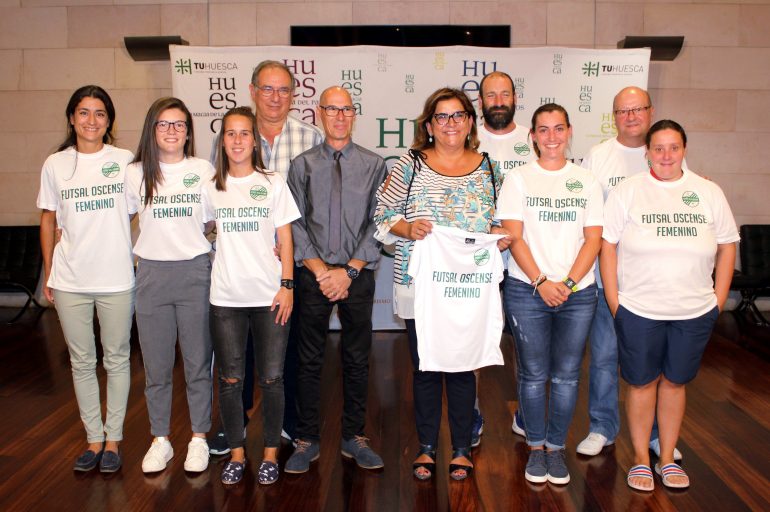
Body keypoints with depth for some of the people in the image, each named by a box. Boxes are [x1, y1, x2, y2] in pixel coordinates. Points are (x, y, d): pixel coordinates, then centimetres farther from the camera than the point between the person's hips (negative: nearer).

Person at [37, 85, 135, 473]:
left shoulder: (125, 161, -2)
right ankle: (94, 438, 25)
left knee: (117, 359, 8)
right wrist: (48, 274, 10)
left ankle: (113, 439, 22)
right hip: (70, 280, 2)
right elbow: (48, 220, 11)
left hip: (117, 278, -2)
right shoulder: (55, 165, 4)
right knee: (82, 361, 11)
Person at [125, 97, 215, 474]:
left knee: (198, 362, 6)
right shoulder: (136, 174, 4)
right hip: (152, 274, 1)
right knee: (156, 365, 9)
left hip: (195, 272, -1)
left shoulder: (203, 170, 3)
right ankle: (160, 440, 25)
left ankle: (199, 438, 21)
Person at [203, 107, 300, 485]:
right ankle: (236, 453, 23)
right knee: (230, 380, 8)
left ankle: (270, 453, 19)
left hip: (269, 296, -1)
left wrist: (287, 286, -6)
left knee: (271, 378, 3)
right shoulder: (212, 188, 7)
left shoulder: (273, 184, 3)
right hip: (226, 298, 2)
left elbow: (285, 240, 1)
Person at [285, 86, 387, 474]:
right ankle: (307, 440, 20)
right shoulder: (302, 165, 4)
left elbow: (378, 223, -2)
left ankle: (353, 437, 24)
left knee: (357, 358, 9)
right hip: (313, 274, 0)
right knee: (309, 360, 6)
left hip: (358, 274, 0)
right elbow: (294, 224, 1)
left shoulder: (374, 165, 3)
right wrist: (320, 270, -9)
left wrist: (349, 271, -10)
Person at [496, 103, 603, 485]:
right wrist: (541, 282, -14)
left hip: (578, 293, 2)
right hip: (527, 291, -2)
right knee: (533, 375, 6)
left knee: (566, 375, 8)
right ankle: (535, 448, 22)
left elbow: (593, 239, 3)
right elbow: (514, 237, -4)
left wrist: (567, 283, -10)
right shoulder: (517, 179, 3)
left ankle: (556, 447, 23)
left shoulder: (587, 181, 8)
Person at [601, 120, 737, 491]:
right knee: (642, 383, 8)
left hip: (695, 312, 2)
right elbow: (607, 245, -4)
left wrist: (718, 300, 4)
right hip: (638, 310, -2)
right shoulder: (627, 191, -3)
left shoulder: (709, 193, 4)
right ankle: (640, 459, 25)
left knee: (674, 382, 13)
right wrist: (613, 302, -7)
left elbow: (727, 247, 9)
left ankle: (667, 458, 29)